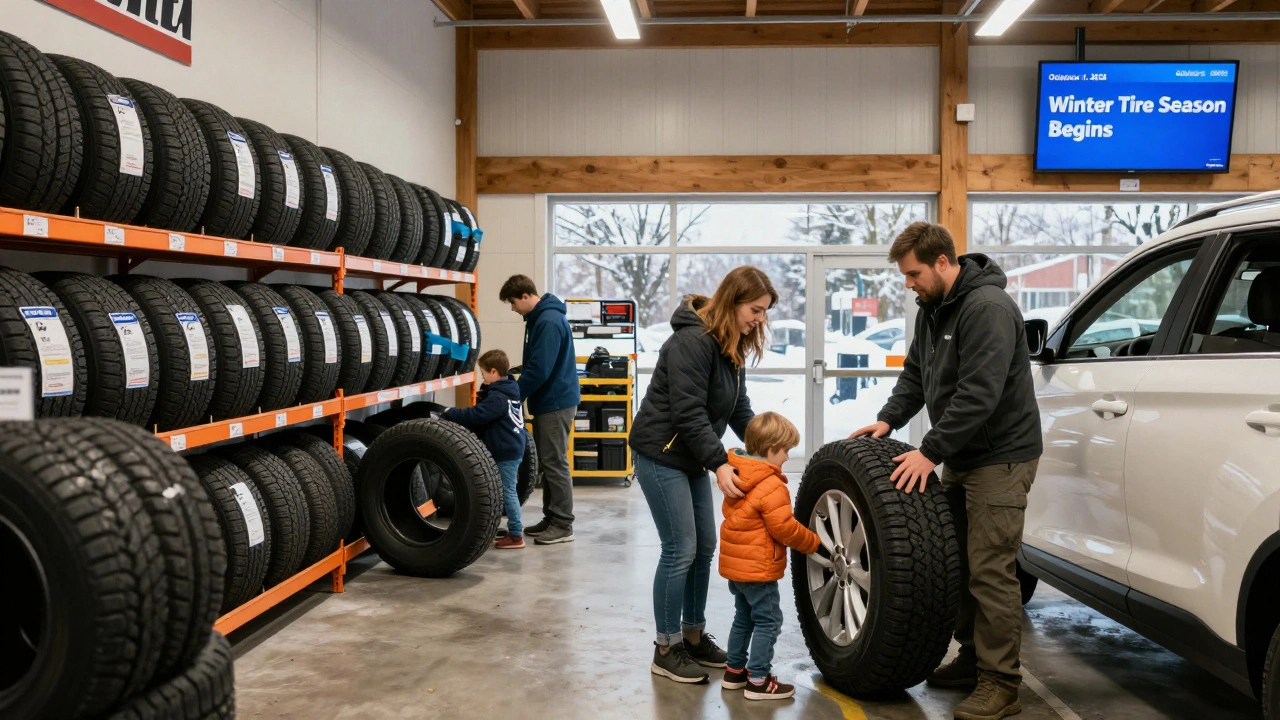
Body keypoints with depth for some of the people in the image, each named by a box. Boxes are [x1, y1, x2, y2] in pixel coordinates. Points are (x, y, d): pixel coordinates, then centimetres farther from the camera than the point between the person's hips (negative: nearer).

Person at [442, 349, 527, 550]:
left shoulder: (497, 397, -20)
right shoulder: (509, 391, 11)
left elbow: (476, 415, -25)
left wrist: (450, 413, -17)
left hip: (506, 452, -10)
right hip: (512, 448, 10)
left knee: (508, 491, -4)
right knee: (508, 491, 16)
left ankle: (516, 535, 1)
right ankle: (515, 528, 23)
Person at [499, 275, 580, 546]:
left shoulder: (549, 321, -20)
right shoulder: (540, 318, 12)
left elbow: (540, 370, -24)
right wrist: (516, 388, 15)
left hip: (556, 402, -10)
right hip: (547, 401, 10)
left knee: (555, 464, -5)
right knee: (547, 463, 14)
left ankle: (563, 525, 2)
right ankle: (551, 518, 22)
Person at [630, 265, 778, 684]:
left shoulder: (733, 347, 7)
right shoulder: (692, 341, -22)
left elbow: (739, 409, 9)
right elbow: (689, 413, -26)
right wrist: (720, 464, -29)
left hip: (691, 458, 9)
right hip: (661, 455, -9)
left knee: (704, 548, 12)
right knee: (680, 551, -6)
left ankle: (694, 636, 25)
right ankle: (667, 650, 6)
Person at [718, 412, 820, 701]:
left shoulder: (737, 478, 6)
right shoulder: (771, 486, -22)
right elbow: (785, 529, -20)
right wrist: (814, 543, -5)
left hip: (735, 564, 9)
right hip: (758, 568, -9)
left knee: (744, 618, 20)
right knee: (768, 621, 0)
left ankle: (734, 671, 27)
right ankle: (758, 681, 2)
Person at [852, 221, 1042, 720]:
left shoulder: (988, 308, -21)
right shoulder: (933, 309, 10)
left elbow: (979, 394, -27)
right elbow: (916, 374, 17)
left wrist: (931, 451, -25)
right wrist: (888, 420, 1)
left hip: (1001, 456, -9)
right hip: (961, 456, 9)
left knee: (990, 570, -8)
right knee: (959, 561, 13)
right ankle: (972, 659, 25)